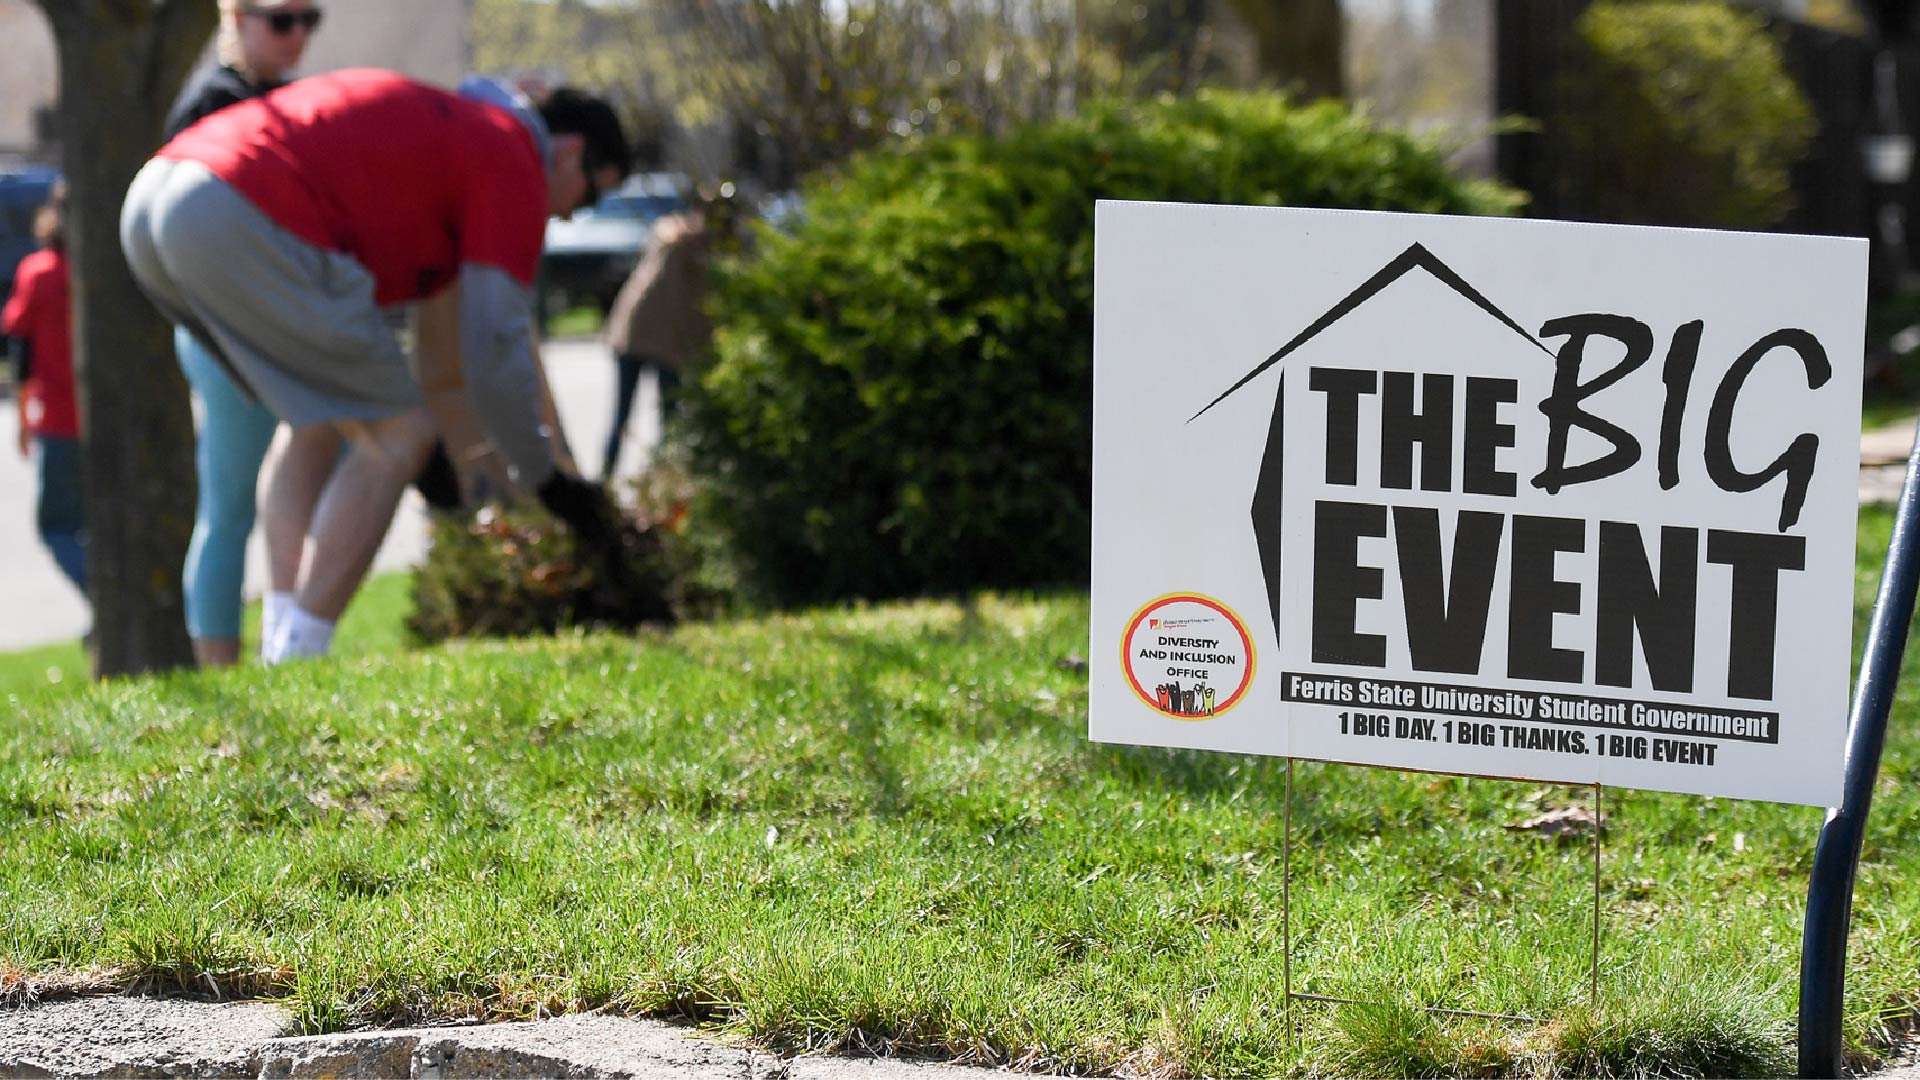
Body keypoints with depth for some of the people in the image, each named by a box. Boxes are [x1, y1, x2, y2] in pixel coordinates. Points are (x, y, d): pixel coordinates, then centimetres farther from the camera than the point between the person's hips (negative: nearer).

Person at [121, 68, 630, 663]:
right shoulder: (514, 163, 8)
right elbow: (495, 350, 3)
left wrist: (466, 461, 52)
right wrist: (545, 479, 17)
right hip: (240, 221, -10)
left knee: (322, 423, 26)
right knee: (395, 434, 2)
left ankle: (281, 644, 19)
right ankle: (296, 658, -2)